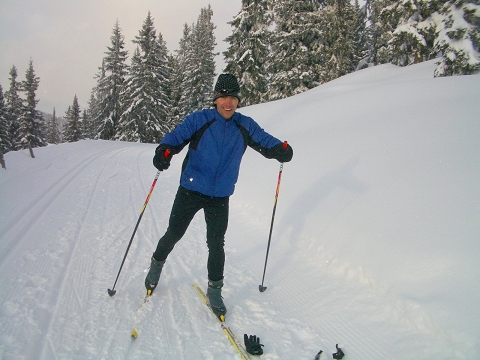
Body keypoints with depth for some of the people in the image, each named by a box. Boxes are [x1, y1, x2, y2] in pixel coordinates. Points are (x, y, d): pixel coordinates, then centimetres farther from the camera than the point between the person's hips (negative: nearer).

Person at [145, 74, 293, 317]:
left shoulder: (245, 126, 0)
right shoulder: (199, 120, -10)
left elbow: (264, 141, -1)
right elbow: (177, 136, -18)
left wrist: (280, 150, -24)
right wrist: (164, 151, -40)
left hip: (220, 197, 2)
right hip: (190, 190, -1)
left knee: (216, 244, 4)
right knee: (174, 234, 12)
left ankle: (214, 290, 22)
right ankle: (157, 264, 42)